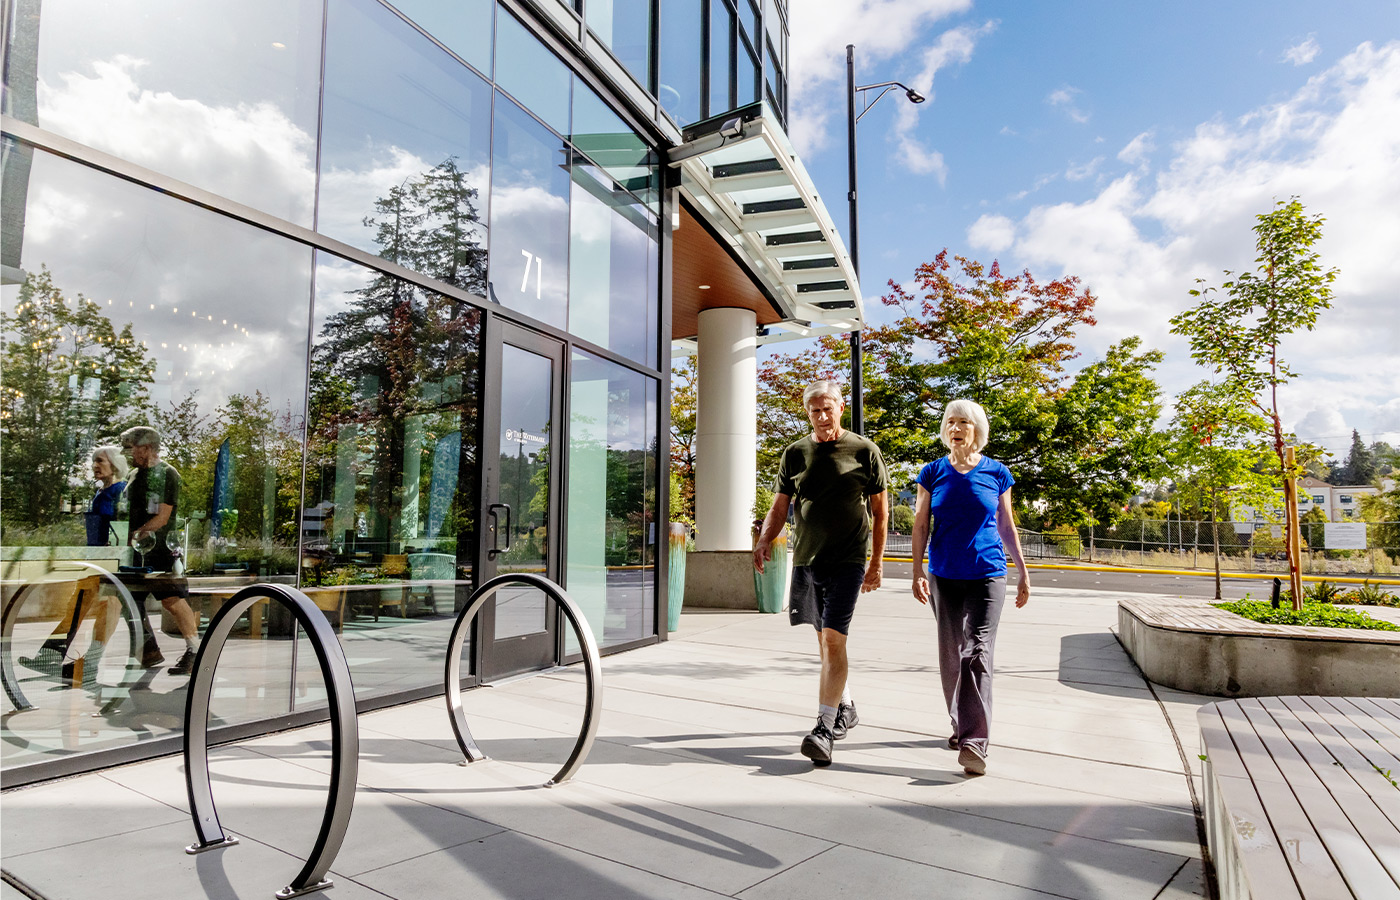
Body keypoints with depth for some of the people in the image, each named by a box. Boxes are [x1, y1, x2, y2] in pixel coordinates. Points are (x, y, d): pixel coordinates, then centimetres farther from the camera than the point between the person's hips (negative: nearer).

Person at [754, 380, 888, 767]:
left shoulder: (864, 451, 0)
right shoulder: (795, 453, 8)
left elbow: (880, 510, 4)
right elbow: (780, 506, 9)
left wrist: (876, 562, 2)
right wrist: (765, 539, -10)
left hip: (847, 560, -4)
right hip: (806, 559, 4)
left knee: (833, 639, -13)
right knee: (824, 640, 14)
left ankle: (823, 728, -13)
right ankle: (845, 708, 33)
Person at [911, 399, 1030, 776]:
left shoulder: (997, 473, 1)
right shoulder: (933, 472, 3)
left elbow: (1007, 526, 9)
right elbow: (921, 525, 4)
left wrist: (1023, 573, 10)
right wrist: (917, 572, -3)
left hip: (987, 574, -2)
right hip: (945, 576, 2)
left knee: (977, 653, -12)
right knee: (951, 654, 11)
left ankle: (974, 742, -14)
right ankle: (961, 724, 29)